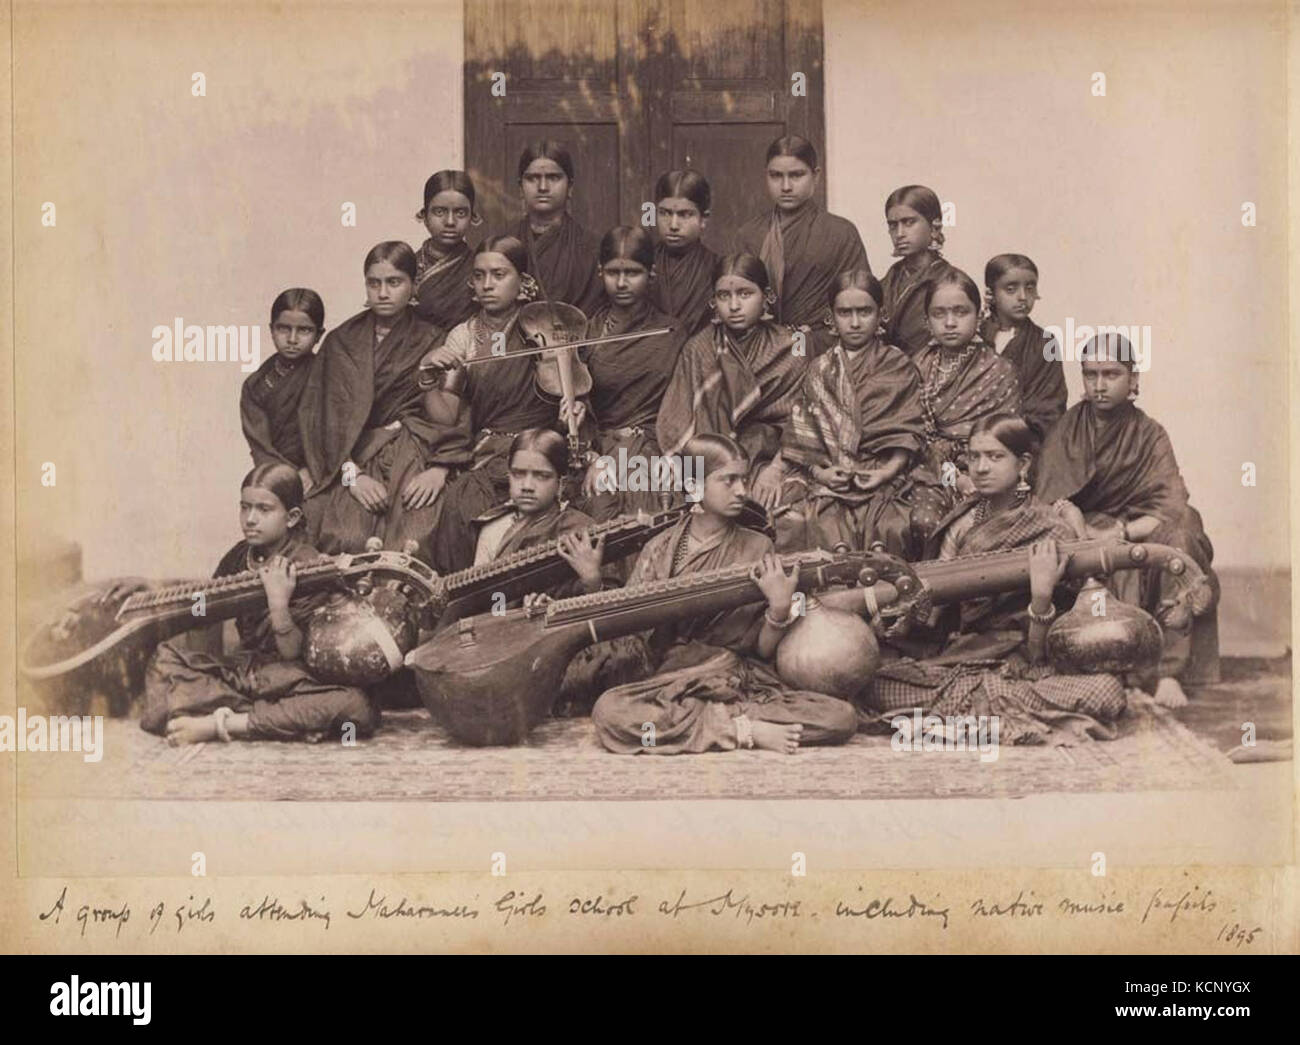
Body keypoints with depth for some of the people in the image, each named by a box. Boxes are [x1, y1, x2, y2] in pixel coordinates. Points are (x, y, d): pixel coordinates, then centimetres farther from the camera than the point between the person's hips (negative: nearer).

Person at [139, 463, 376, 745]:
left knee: (358, 708, -36)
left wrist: (279, 605, -32)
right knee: (167, 655, -13)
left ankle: (218, 724, -38)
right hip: (242, 667, 6)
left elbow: (293, 655, -17)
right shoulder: (238, 557, 5)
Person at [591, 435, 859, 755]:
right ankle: (745, 728, -24)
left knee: (842, 717, -24)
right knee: (608, 710, -34)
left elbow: (764, 650, 6)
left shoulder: (757, 548, 8)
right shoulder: (662, 550, 7)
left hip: (746, 684, 2)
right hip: (675, 681, -1)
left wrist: (780, 609, -13)